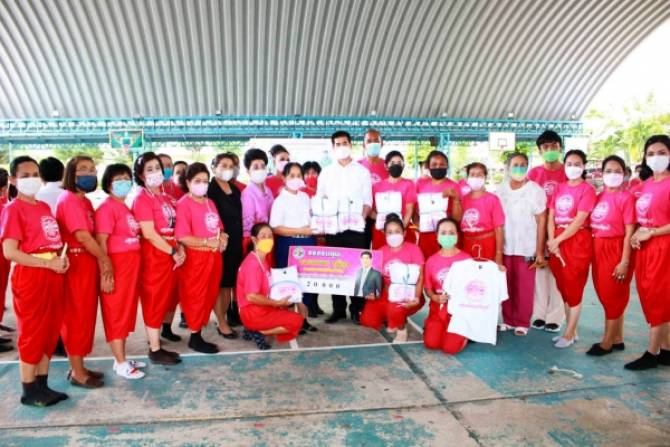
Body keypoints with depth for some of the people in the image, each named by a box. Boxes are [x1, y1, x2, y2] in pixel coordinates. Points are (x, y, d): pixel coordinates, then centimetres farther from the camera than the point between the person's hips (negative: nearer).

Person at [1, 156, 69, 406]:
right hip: (30, 277, -7)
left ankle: (42, 385, 25)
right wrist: (48, 263, -17)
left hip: (53, 275, 7)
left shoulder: (44, 207, 14)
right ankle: (29, 391, 16)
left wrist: (62, 257, 1)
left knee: (50, 332, 12)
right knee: (32, 334, 2)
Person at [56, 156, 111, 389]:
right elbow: (82, 236, -19)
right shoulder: (68, 199, -14)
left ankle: (78, 367, 25)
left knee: (85, 315, 14)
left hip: (88, 262, 9)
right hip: (76, 264, -9)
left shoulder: (84, 201, 15)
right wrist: (105, 261, -10)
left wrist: (101, 263, 1)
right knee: (78, 317, -1)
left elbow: (91, 235, 11)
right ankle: (77, 373, 10)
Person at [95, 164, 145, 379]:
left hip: (130, 266, 9)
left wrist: (134, 267, 16)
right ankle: (121, 363, 8)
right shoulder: (107, 208, -12)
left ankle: (122, 358, 26)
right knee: (116, 313, 0)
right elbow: (101, 242, -17)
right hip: (116, 267, -9)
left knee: (126, 311, 15)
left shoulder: (126, 207, 14)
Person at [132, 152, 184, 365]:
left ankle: (157, 343, 25)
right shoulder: (142, 199, -10)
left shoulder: (165, 196, 14)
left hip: (171, 254, 8)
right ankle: (155, 351, 9)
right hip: (154, 255, -8)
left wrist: (180, 248, 0)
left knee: (165, 300, 13)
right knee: (154, 302, 0)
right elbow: (149, 234, -17)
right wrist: (173, 252, -13)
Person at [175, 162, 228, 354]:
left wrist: (223, 238, -2)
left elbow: (219, 227, 20)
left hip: (214, 256, 8)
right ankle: (195, 337, 12)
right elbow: (182, 237, -19)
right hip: (195, 258, -8)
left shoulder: (210, 203, 14)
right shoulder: (184, 204, -11)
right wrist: (208, 242, -19)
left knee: (210, 295, 13)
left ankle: (199, 330, 25)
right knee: (195, 297, 2)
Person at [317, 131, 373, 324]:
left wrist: (361, 218, -11)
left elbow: (367, 200, 5)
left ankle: (356, 308, 8)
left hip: (356, 227, -1)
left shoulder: (362, 171, 9)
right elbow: (319, 199, 10)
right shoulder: (326, 172, 12)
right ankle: (338, 308, 14)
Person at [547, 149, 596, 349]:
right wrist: (552, 242, -7)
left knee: (574, 288, 1)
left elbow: (579, 221, -14)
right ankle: (572, 330, 22)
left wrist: (557, 241, -14)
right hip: (557, 242, 6)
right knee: (564, 288, 10)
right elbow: (551, 216, 5)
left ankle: (569, 333, 11)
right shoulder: (559, 188, 11)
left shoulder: (587, 189, -6)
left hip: (577, 242, -6)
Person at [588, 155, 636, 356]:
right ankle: (617, 339, 27)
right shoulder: (599, 196, 9)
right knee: (605, 295, 14)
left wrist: (624, 262, -18)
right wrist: (593, 251, 4)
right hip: (598, 250, 7)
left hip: (616, 250, -7)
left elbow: (629, 232, -15)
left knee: (613, 296, 3)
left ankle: (606, 343, 14)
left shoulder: (626, 197, -11)